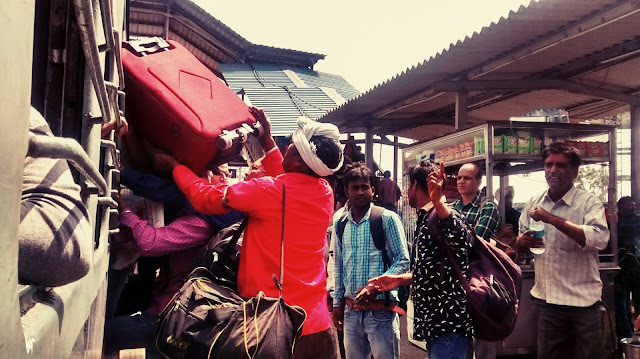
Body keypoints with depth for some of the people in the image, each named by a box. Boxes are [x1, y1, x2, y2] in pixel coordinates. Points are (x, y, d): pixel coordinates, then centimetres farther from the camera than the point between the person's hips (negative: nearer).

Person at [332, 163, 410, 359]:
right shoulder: (340, 222, 6)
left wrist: (375, 286, -20)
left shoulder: (387, 218, -7)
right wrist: (337, 302, 13)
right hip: (351, 310, 5)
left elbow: (403, 260, -8)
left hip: (381, 310, -4)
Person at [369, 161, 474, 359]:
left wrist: (438, 200, -47)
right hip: (434, 323, 10)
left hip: (450, 325, -10)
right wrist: (399, 279, 13)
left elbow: (465, 242, -40)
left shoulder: (442, 216, -16)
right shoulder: (425, 219, 14)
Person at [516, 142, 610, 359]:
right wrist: (523, 241, -9)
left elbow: (600, 240, -25)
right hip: (547, 298, 4)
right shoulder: (534, 203, 6)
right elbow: (520, 240, 16)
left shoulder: (588, 202, -8)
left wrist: (553, 219, -28)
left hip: (582, 300, -4)